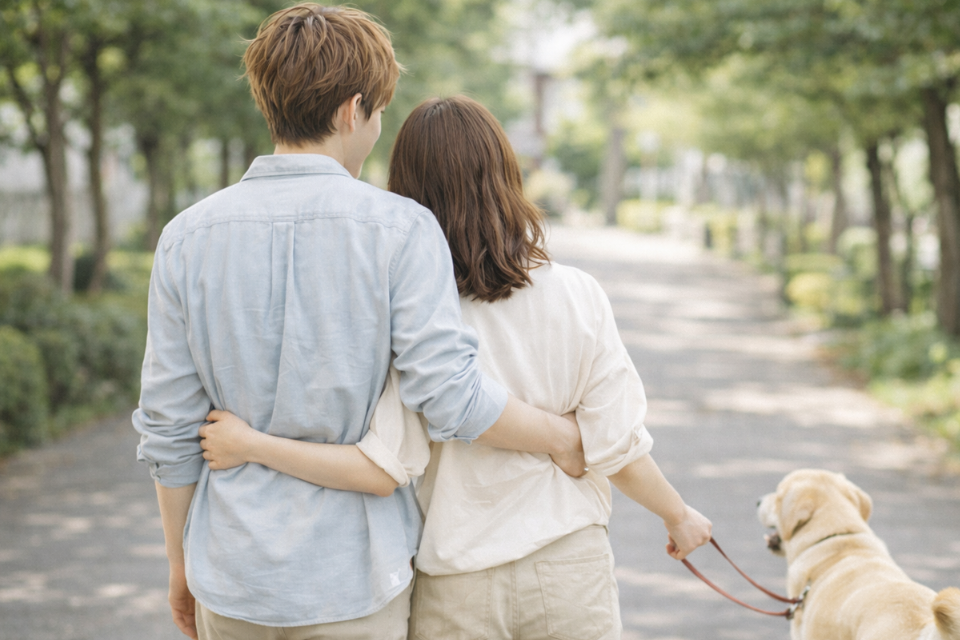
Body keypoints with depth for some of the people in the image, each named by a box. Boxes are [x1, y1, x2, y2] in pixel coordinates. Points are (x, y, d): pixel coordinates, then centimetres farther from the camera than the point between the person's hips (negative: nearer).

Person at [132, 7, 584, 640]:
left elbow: (168, 428, 0)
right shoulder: (401, 229, -12)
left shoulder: (188, 236, -3)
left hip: (234, 577, 3)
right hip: (355, 581, -2)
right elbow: (450, 394, -19)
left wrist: (181, 563, 11)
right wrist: (563, 437, -3)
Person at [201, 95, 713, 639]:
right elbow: (616, 448, -6)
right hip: (570, 571, 1)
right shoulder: (577, 298, -9)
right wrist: (680, 515, 12)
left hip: (456, 590, -1)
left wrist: (252, 445, -13)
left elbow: (383, 467, -20)